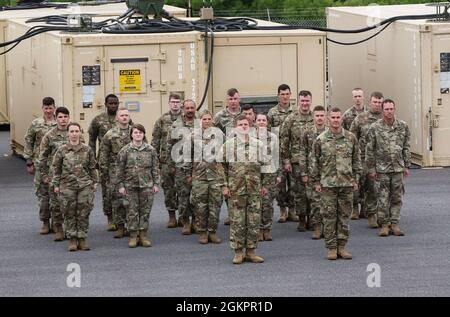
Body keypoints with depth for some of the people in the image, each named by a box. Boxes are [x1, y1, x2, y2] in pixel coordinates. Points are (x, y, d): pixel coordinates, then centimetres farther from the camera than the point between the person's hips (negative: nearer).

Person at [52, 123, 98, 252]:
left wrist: (94, 182, 9)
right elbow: (56, 168, 5)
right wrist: (56, 184, 3)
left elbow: (92, 167, 11)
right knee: (69, 213, 2)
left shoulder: (87, 150, 3)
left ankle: (82, 239, 10)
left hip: (85, 186, 1)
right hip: (67, 186, -1)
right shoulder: (62, 150, 0)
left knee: (84, 213, 1)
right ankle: (72, 239, 10)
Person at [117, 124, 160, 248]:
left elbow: (155, 168, 6)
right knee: (132, 211, 1)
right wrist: (121, 185, -2)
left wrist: (156, 184, 2)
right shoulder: (125, 150, 0)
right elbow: (120, 169, 2)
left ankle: (143, 235, 11)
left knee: (145, 210, 3)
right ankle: (133, 236, 8)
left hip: (146, 185, 1)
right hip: (130, 185, -1)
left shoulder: (150, 150, 3)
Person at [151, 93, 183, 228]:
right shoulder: (162, 120, 5)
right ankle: (172, 216, 10)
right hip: (166, 160, 1)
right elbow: (155, 140, 7)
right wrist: (155, 156, 1)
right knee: (168, 188, 3)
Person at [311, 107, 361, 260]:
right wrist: (316, 182, 1)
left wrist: (355, 179, 5)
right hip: (328, 184, -2)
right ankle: (331, 248, 7)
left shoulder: (351, 138, 4)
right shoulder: (321, 140, 0)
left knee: (345, 216, 5)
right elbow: (315, 162, 4)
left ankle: (342, 246, 13)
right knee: (329, 216, 0)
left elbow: (356, 160, 10)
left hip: (347, 184, 2)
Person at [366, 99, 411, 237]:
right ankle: (384, 224, 9)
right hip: (382, 168, -2)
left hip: (398, 168, 2)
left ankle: (395, 223, 12)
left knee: (397, 197, 5)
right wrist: (371, 169, -2)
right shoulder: (375, 128, -5)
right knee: (383, 198, 0)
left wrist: (407, 166, 7)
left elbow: (406, 147, 9)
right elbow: (369, 150, -1)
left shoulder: (403, 126, 2)